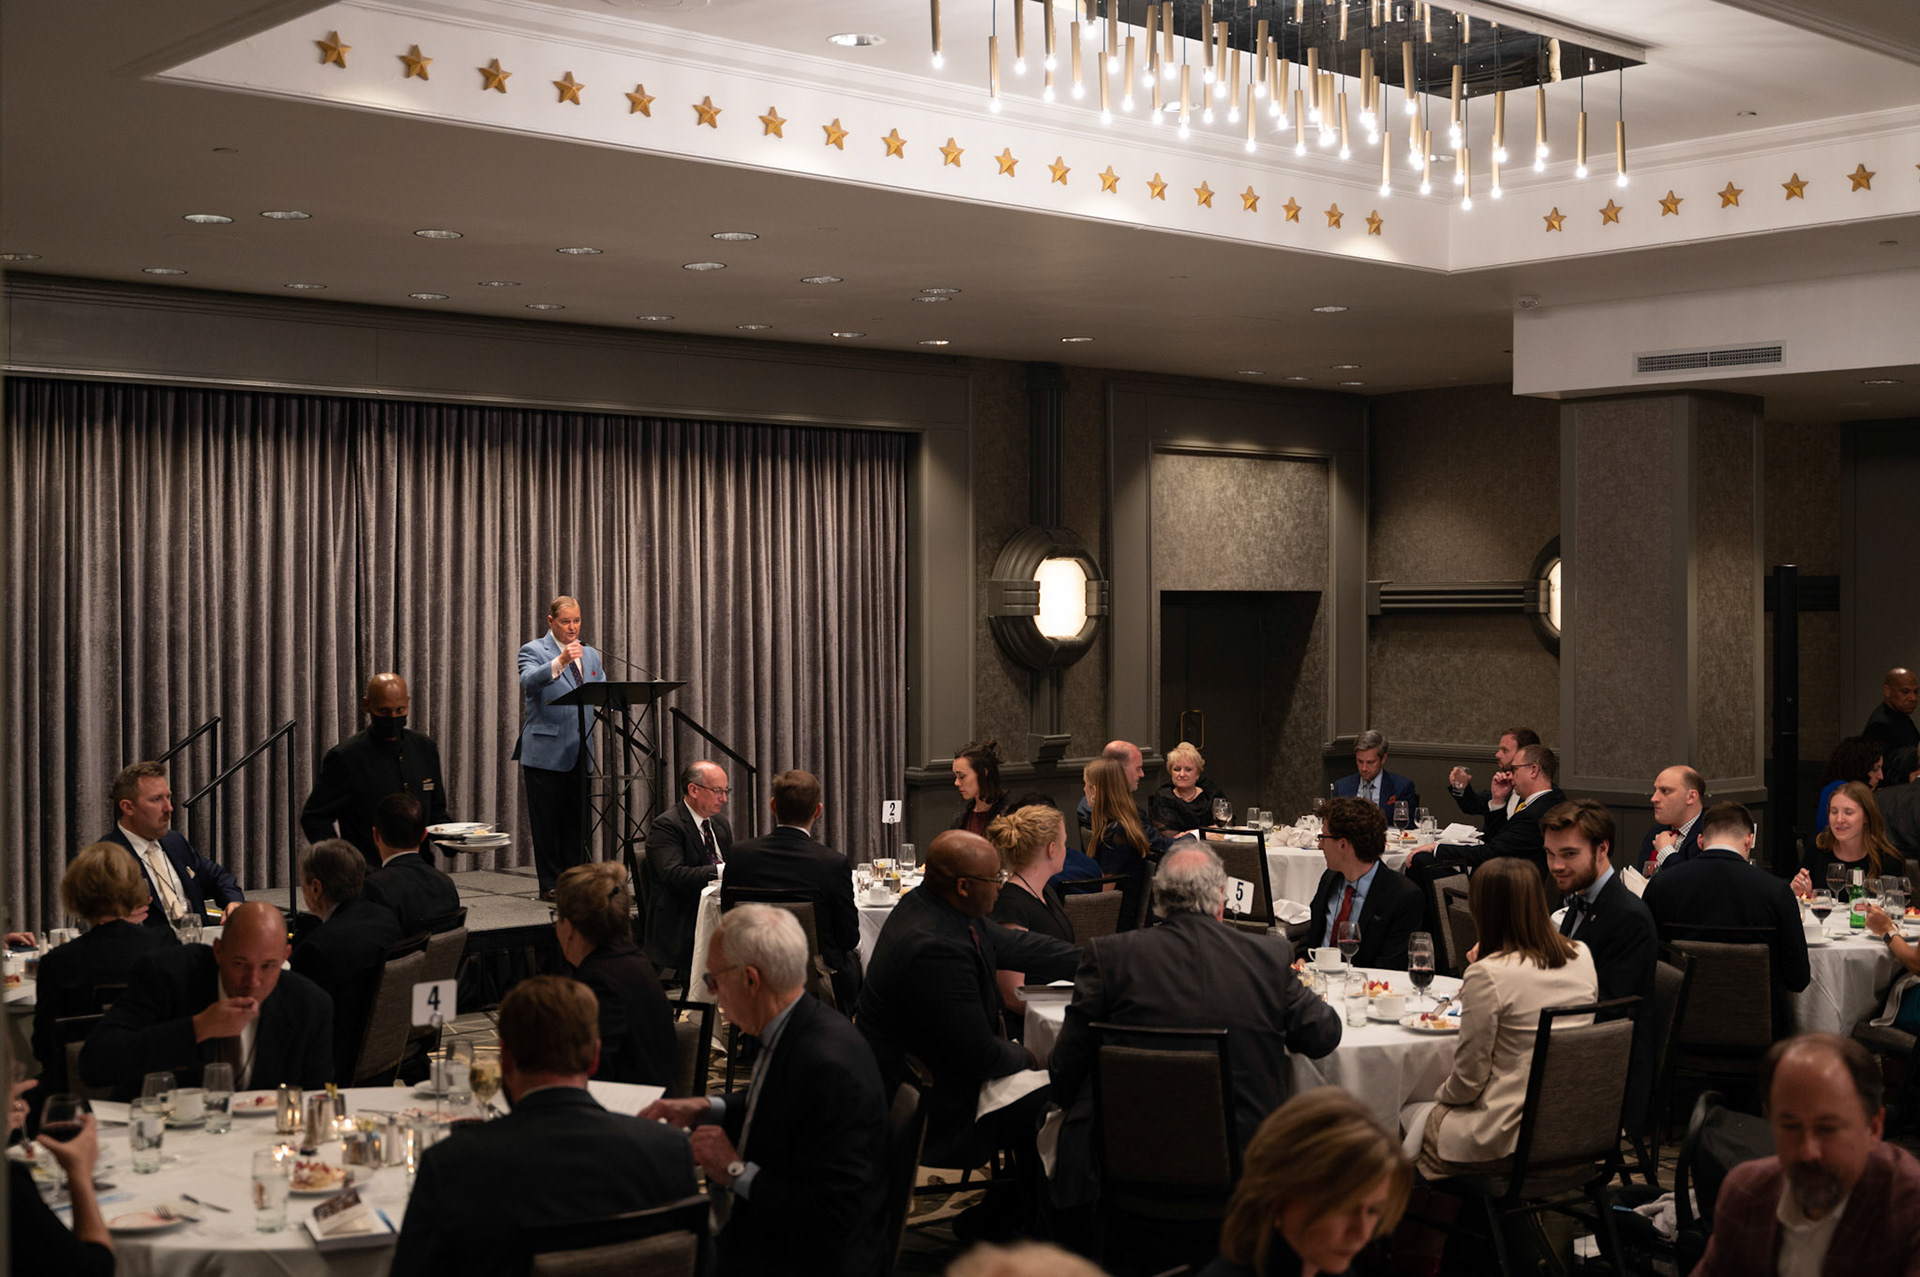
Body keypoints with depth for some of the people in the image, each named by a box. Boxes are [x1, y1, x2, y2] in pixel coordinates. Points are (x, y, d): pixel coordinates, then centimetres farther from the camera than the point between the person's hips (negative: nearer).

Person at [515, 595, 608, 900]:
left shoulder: (590, 655, 17)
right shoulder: (534, 651, -3)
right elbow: (528, 682, -23)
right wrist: (560, 662, -37)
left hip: (580, 753, 5)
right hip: (546, 752, -5)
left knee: (576, 822, 7)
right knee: (546, 823, -1)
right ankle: (551, 884, 5)